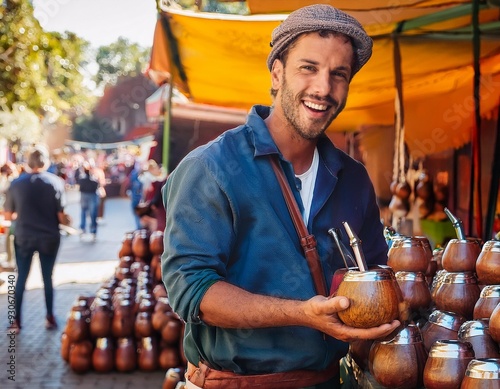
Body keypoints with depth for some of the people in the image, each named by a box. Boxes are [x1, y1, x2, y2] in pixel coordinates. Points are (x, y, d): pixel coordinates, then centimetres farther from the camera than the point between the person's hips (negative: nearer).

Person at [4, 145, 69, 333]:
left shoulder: (16, 183, -5)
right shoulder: (56, 182, -11)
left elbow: (8, 215, -1)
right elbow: (61, 216, -13)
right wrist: (68, 221, 8)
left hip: (23, 237, 1)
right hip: (49, 238, -1)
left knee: (21, 278, 12)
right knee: (48, 277, 14)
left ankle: (17, 321, 14)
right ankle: (50, 318, 20)